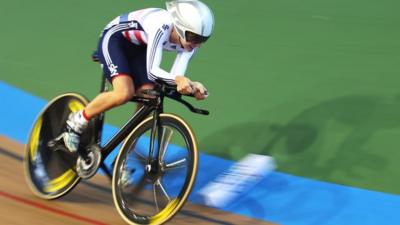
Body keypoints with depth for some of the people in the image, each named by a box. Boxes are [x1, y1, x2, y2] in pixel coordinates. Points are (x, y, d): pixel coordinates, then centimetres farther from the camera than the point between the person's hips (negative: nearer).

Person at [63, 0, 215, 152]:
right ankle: (77, 121, -6)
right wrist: (177, 79, -57)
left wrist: (191, 86, -39)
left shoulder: (189, 42, -16)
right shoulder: (161, 27, -37)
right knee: (124, 93, -27)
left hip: (138, 49, 7)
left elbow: (176, 78, -19)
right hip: (113, 39, -7)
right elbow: (152, 71, -40)